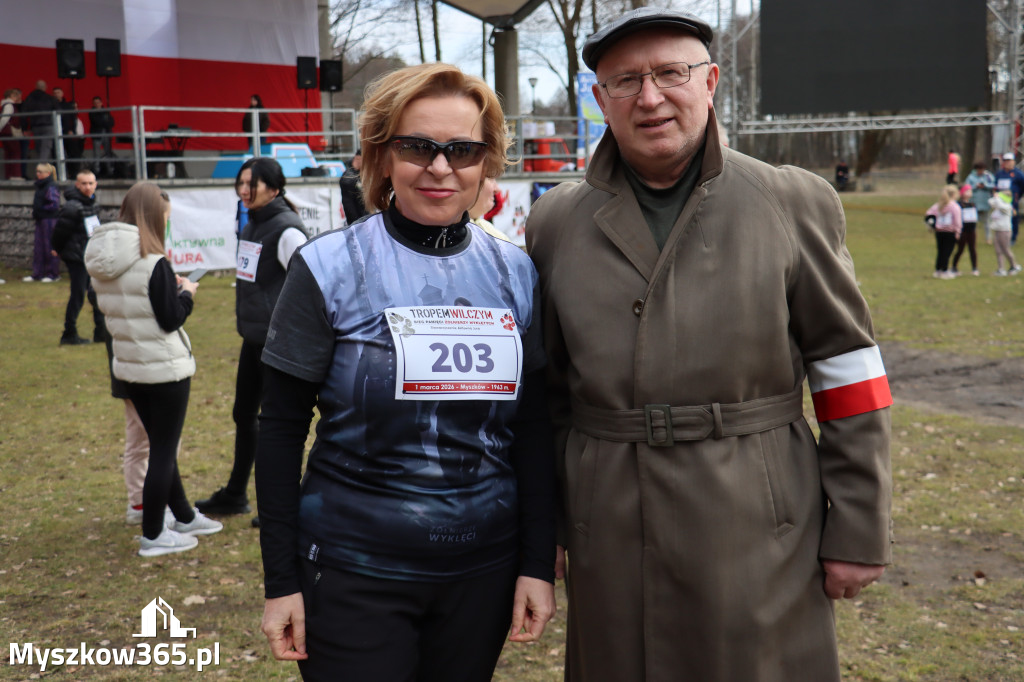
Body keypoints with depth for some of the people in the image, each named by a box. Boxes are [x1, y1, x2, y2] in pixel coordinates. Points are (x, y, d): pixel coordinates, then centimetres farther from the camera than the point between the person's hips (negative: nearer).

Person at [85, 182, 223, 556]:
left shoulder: (103, 262, 4)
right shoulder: (153, 263, -20)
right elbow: (171, 319, -17)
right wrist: (186, 292, 0)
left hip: (130, 367, 8)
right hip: (165, 368, -8)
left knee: (160, 445, 19)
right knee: (163, 450, 4)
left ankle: (184, 517, 33)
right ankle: (153, 535, 12)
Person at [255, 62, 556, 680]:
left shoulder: (515, 274, 1)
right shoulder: (329, 269, -8)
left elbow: (532, 428, 5)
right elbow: (281, 429, -5)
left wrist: (538, 562, 2)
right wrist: (281, 580, -6)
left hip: (483, 570, 3)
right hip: (353, 573, -3)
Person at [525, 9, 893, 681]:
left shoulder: (797, 204, 0)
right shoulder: (555, 223, 5)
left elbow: (849, 369, -1)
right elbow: (546, 390, 11)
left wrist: (858, 531, -2)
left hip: (761, 542, -1)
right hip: (608, 546, 2)